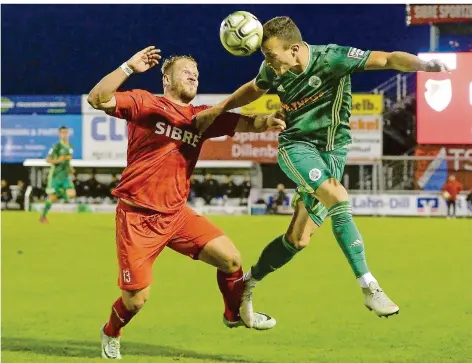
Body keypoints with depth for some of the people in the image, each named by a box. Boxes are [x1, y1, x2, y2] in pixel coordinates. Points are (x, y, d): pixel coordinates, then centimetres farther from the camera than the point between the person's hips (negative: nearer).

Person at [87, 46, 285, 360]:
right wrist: (129, 67, -25)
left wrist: (266, 121, -25)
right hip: (138, 216, -5)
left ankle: (235, 315, 24)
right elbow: (97, 99, -18)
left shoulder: (201, 117, 8)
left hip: (176, 214, 5)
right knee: (136, 299, -4)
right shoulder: (145, 103, -7)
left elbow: (242, 123, -3)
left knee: (231, 259, -4)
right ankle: (111, 334, 29)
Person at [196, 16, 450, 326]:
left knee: (298, 240, 1)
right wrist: (218, 109, 15)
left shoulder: (332, 58, -17)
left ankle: (248, 283, 27)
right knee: (338, 199, -29)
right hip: (296, 146, 0)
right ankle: (369, 287, -26)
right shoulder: (273, 71, -5)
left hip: (332, 152, 0)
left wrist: (425, 65, -37)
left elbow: (387, 59, -21)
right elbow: (253, 90, 20)